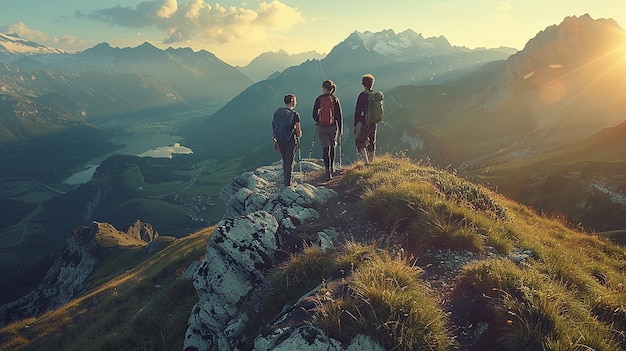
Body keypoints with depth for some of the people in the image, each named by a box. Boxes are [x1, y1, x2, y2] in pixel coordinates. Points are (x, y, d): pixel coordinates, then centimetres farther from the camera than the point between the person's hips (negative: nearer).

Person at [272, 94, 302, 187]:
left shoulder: (277, 113, 2)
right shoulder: (295, 115, -12)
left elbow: (273, 128, 6)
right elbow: (298, 132, -11)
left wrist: (275, 141, 14)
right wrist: (299, 134, 12)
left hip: (279, 140, 5)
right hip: (291, 141, -5)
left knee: (285, 160, 20)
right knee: (289, 162, 5)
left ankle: (286, 180, 29)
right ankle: (288, 183, 6)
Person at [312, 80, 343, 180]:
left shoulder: (319, 99, -5)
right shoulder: (335, 99, -3)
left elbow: (314, 115, -3)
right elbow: (339, 116, -3)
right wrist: (340, 130, 4)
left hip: (322, 128, -1)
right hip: (333, 127, 1)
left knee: (325, 148, 2)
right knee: (332, 147, 20)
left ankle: (328, 171, -7)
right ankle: (332, 168, 31)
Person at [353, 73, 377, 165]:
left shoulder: (362, 95, -12)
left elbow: (358, 111, -13)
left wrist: (355, 125, -9)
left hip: (366, 123, -6)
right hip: (374, 122, 6)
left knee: (360, 142, 1)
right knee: (372, 144, 15)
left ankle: (366, 162, -12)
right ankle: (371, 163, 21)